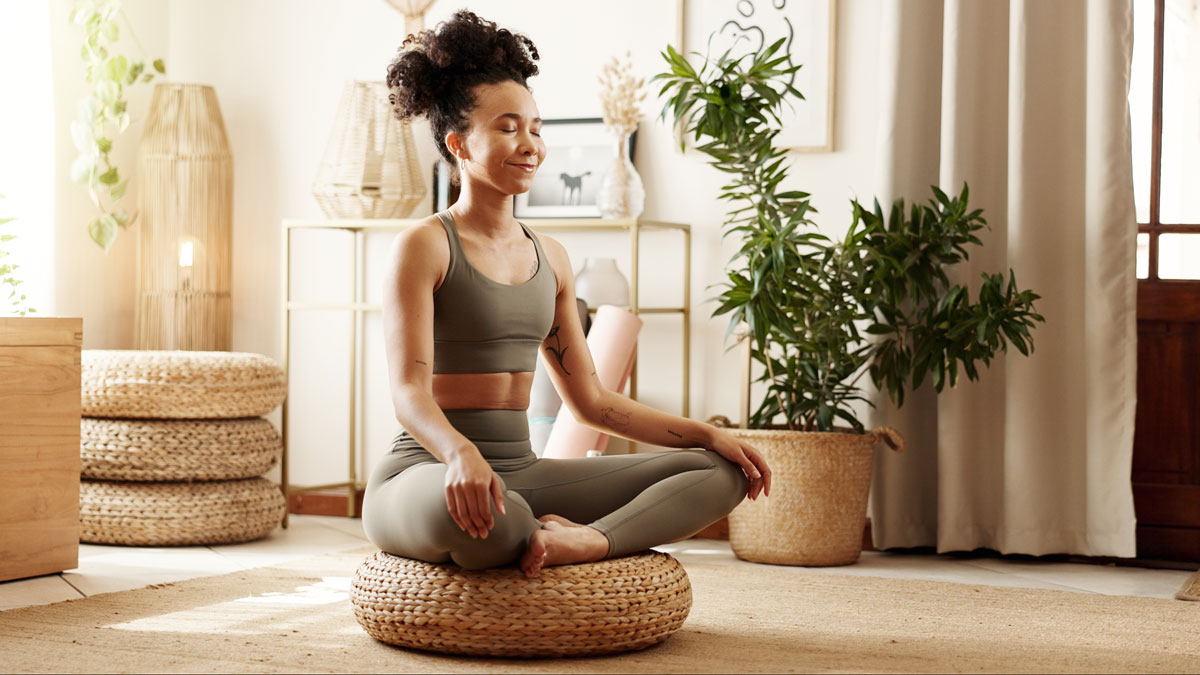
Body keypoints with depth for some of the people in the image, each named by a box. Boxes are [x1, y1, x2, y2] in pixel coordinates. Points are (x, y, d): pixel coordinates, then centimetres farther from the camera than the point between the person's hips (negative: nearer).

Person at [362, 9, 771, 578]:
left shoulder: (550, 258, 15)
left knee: (722, 473, -3)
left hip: (522, 473, 7)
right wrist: (461, 453, -39)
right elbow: (409, 389, -17)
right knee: (467, 510, -45)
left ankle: (588, 542, -26)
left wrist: (707, 434, 9)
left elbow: (591, 399, 18)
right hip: (426, 475, -7)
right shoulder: (425, 246, -5)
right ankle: (555, 541, -12)